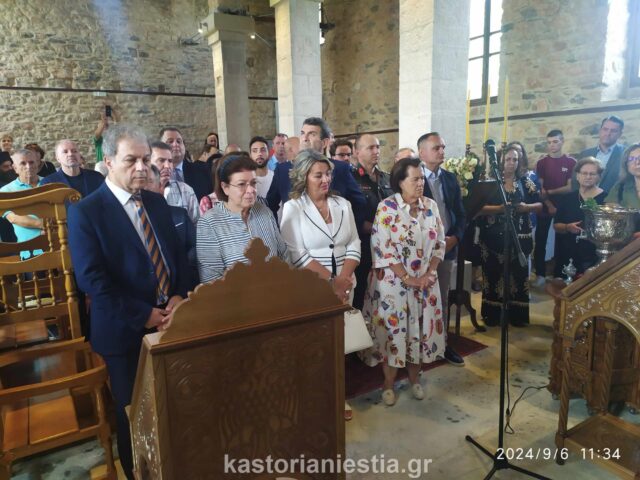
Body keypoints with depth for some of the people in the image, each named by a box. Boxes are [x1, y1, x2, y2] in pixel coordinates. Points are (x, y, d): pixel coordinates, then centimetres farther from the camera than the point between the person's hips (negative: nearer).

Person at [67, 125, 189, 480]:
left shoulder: (157, 202, 7)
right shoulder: (85, 212, -11)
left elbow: (177, 254, 10)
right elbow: (91, 279, -17)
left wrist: (178, 297, -7)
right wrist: (143, 316, -17)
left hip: (168, 320, 4)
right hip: (125, 331, -4)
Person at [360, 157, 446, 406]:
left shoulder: (431, 206, 3)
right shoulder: (386, 207, -12)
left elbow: (439, 242, 5)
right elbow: (382, 248, -16)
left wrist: (429, 274, -7)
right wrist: (407, 278, -16)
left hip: (425, 281, 4)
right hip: (394, 281, -4)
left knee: (419, 328, 13)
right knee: (392, 328, 4)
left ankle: (414, 378, 33)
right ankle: (389, 383, 23)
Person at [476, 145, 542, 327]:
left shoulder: (525, 182, 8)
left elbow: (541, 204, 7)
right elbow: (479, 208, -10)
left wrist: (526, 207, -12)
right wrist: (500, 208, -21)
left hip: (520, 237, 2)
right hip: (494, 238, -2)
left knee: (518, 275, 7)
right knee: (494, 275, 2)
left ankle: (517, 315, 21)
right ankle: (493, 315, 15)